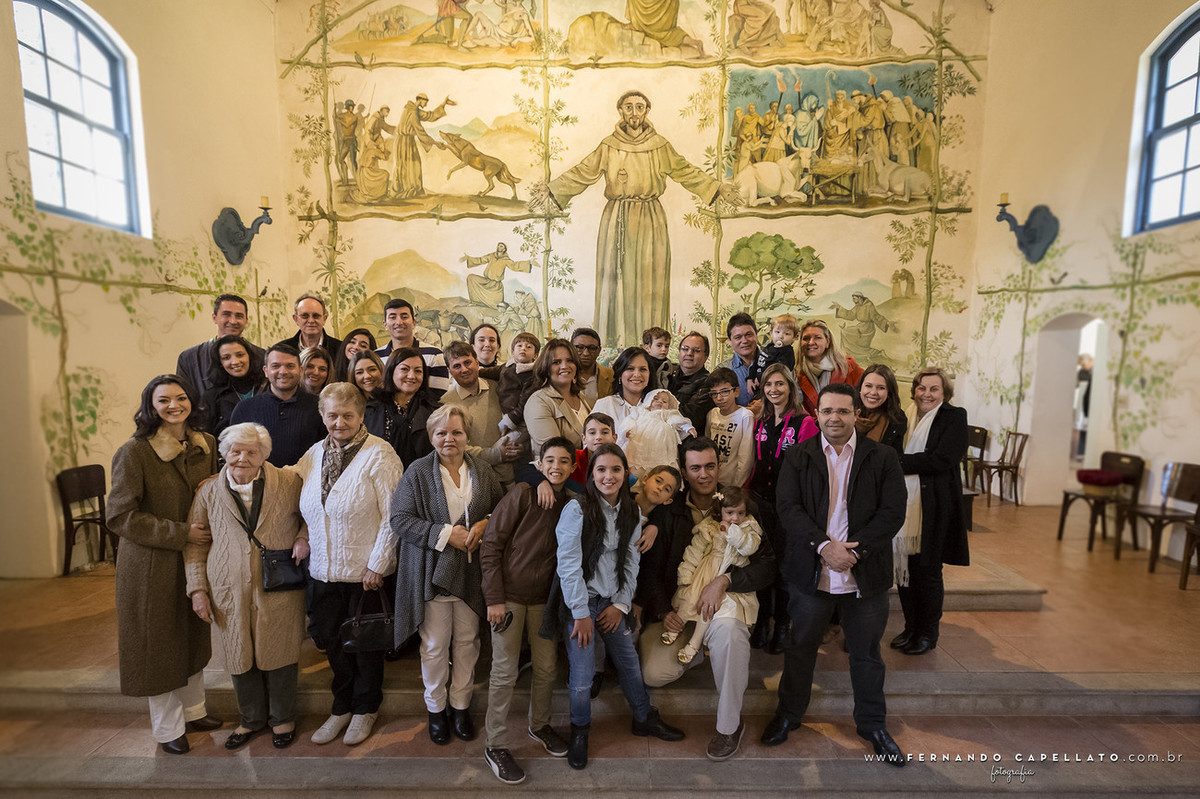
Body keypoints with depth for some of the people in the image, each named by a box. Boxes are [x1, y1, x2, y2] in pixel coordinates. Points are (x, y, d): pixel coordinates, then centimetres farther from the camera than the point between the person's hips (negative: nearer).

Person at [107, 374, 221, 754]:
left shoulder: (206, 445, 0)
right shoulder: (134, 452, -16)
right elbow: (120, 516, -15)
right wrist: (180, 534, -19)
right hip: (151, 563, -5)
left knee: (194, 636, 18)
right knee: (159, 643, 11)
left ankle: (193, 711, 38)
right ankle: (167, 727, 32)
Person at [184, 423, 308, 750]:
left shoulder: (289, 483, -5)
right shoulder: (209, 492, 2)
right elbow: (195, 544, 8)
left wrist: (305, 537, -9)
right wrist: (197, 588, 2)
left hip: (279, 591, -2)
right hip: (231, 594, 2)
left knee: (279, 656, 10)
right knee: (240, 658, 15)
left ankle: (282, 719, 34)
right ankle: (252, 719, 40)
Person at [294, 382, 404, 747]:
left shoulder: (378, 454, -15)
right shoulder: (314, 453, 5)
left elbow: (392, 515, -17)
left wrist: (377, 564, -16)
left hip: (365, 570, -5)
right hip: (323, 569, 5)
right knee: (331, 640, 18)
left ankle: (365, 709, 36)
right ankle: (342, 706, 41)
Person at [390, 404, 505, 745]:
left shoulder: (482, 472, 4)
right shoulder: (417, 471, -6)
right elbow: (400, 519, -10)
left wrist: (484, 524, -9)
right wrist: (445, 533, -18)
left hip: (472, 573, 3)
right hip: (432, 573, -2)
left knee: (467, 642, 14)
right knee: (435, 646, 10)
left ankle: (461, 705, 35)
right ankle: (436, 709, 33)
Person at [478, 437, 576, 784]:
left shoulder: (569, 504, 1)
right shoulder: (523, 493, -14)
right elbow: (490, 544, -13)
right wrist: (494, 598, -15)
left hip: (543, 596, 5)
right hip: (509, 593, -5)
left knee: (547, 667, 14)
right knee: (505, 671, 4)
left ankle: (539, 725, 39)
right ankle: (496, 745, 24)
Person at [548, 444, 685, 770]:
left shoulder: (631, 513, 2)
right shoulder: (577, 509, -16)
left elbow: (631, 562, 5)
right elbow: (568, 564, -16)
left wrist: (621, 604, -3)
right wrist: (581, 613, -14)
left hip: (612, 602, 5)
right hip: (579, 602, -4)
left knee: (630, 664, 14)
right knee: (583, 675, 0)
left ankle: (644, 718, 39)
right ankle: (579, 731, 28)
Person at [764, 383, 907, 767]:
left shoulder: (882, 457, -1)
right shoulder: (798, 456, -1)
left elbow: (893, 512, -7)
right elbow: (788, 508, -8)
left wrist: (853, 551, -17)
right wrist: (824, 545, -20)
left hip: (865, 574, 0)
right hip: (810, 573, 0)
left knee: (867, 652, 17)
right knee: (800, 646, 16)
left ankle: (872, 724, 40)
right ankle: (789, 713, 37)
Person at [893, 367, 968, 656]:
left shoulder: (954, 417, -4)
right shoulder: (905, 417, 11)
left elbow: (942, 459, -16)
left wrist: (899, 463, -14)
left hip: (934, 508, -4)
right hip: (905, 504, 4)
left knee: (928, 571, 5)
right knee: (905, 569, 9)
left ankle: (928, 633, 23)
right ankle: (911, 627, 26)